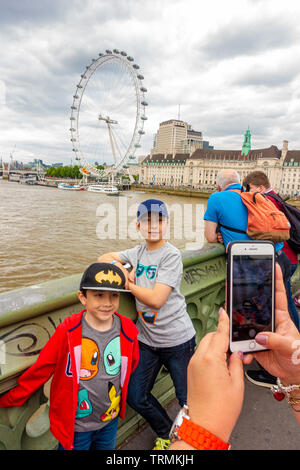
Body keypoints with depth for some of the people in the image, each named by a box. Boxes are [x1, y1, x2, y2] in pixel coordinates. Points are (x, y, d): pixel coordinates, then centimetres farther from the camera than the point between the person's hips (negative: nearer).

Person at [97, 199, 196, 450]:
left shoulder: (171, 255, -16)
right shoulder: (138, 252, 4)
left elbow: (156, 299, -22)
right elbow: (104, 258, 11)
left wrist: (126, 282, -12)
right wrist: (119, 267, -10)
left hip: (177, 339, -6)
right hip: (146, 338, 6)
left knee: (188, 399, 10)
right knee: (135, 396, 14)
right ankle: (167, 434, 40)